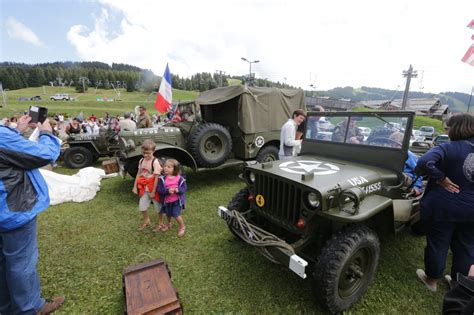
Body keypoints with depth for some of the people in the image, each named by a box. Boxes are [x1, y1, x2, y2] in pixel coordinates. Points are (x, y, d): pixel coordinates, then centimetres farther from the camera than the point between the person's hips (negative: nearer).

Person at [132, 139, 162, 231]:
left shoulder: (155, 162, -20)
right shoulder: (141, 161, 1)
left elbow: (156, 178, -20)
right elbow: (139, 174, 8)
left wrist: (153, 192, -18)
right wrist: (135, 187, 4)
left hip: (153, 189, -6)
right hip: (144, 188, 6)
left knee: (158, 207, 10)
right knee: (142, 206, 15)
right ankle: (146, 221, 41)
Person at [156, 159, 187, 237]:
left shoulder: (180, 178, -14)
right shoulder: (162, 179, -11)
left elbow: (184, 188, -10)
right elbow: (159, 189, -17)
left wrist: (178, 190, -30)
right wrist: (167, 190, -34)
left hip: (177, 201, -3)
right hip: (166, 201, 3)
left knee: (176, 215, -3)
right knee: (168, 214, 24)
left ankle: (182, 227, 24)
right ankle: (169, 224, 55)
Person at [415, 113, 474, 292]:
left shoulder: (448, 148, -19)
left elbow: (424, 163, -36)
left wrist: (441, 178, -21)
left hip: (442, 208, -5)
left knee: (437, 245, 12)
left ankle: (432, 279, 30)